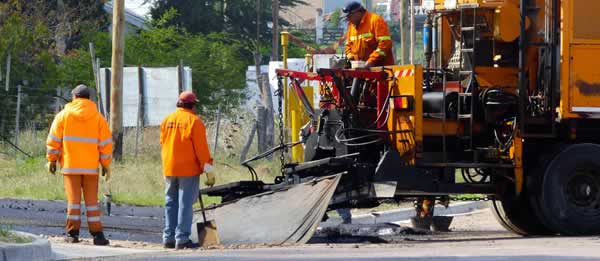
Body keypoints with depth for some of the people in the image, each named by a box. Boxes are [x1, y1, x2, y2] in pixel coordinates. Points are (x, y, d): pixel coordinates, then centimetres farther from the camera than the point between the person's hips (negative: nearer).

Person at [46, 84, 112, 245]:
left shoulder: (64, 115, 0)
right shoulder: (98, 118, 3)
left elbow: (54, 140, 0)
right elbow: (105, 143, 3)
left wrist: (52, 160, 8)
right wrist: (106, 165, 9)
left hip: (70, 165, -1)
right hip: (91, 166, 1)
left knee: (73, 199, 3)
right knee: (92, 200, 5)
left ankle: (73, 233, -1)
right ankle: (97, 235, 1)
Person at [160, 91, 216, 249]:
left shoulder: (167, 120, 10)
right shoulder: (193, 121, -8)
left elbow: (163, 145, 15)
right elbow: (201, 148, -11)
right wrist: (208, 170, -8)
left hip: (169, 169, 5)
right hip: (188, 170, -5)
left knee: (171, 203, 12)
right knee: (185, 203, -4)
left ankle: (169, 238, 11)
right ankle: (182, 239, -7)